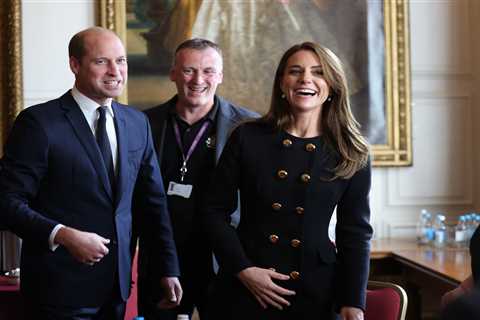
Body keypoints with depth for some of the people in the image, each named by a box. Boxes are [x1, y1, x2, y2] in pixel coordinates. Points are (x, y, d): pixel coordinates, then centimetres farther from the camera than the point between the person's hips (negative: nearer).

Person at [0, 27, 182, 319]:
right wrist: (63, 234, -25)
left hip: (117, 284, 5)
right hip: (61, 287, -5)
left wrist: (169, 268, 10)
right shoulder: (39, 122, -11)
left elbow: (154, 199, 12)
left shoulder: (137, 122, 7)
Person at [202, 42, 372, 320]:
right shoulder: (248, 137, -1)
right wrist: (243, 269, -9)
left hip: (315, 293, 1)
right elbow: (215, 211, 1)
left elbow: (355, 233, 2)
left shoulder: (353, 155, 1)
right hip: (242, 289, 0)